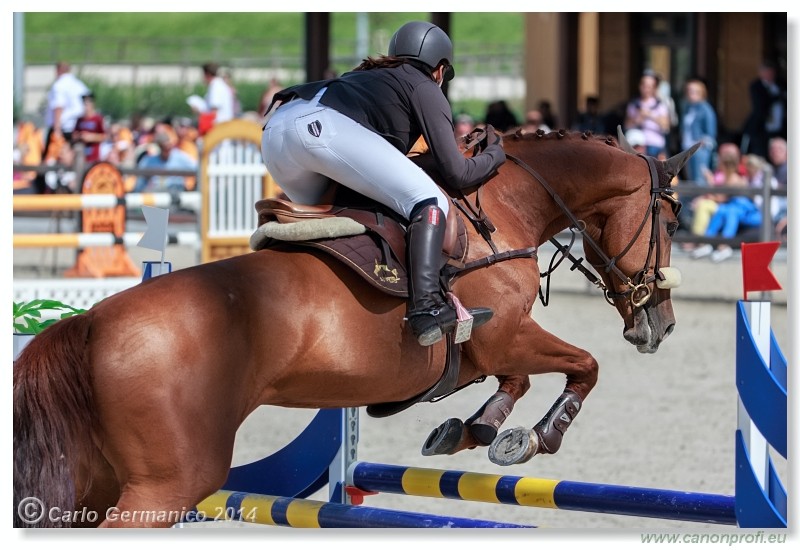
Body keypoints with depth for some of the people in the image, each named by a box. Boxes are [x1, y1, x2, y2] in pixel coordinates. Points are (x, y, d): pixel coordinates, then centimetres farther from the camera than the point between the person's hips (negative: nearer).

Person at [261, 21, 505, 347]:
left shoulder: (367, 76, 40)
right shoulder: (425, 88, 19)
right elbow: (457, 174, 12)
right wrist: (495, 153, 29)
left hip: (274, 131, 8)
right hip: (323, 125, -8)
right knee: (430, 203, -7)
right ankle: (425, 308, -25)